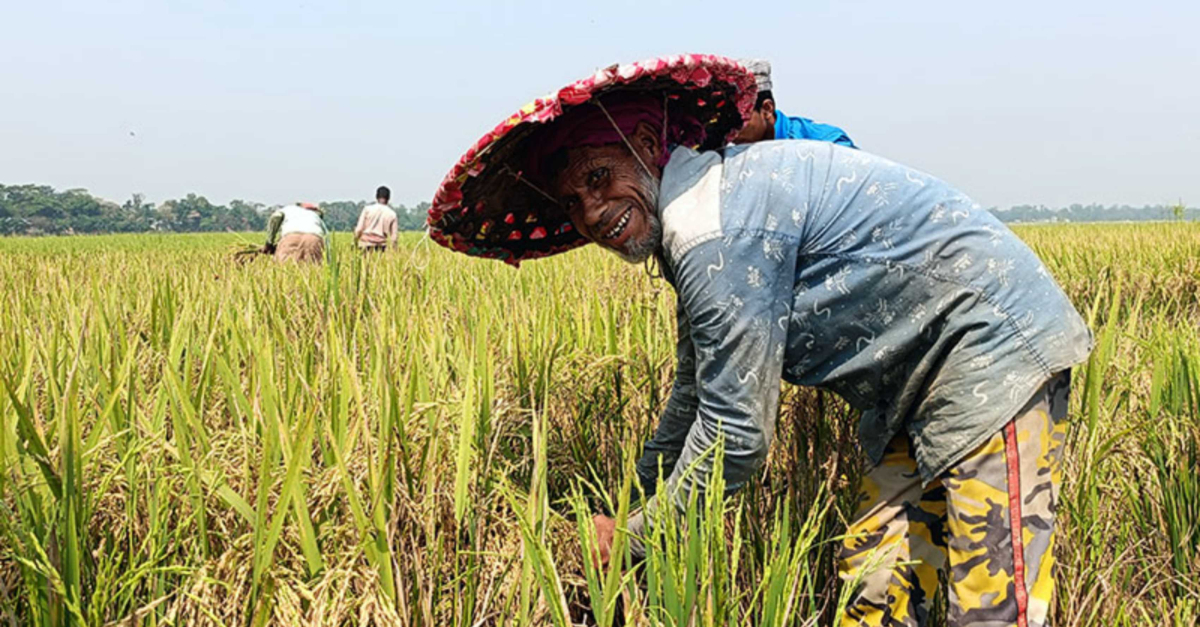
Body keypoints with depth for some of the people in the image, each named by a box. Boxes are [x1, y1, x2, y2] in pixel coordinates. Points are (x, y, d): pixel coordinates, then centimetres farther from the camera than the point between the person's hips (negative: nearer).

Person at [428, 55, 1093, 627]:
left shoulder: (717, 235, -24)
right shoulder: (689, 225, 10)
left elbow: (735, 435, -21)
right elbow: (696, 395, 21)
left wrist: (636, 539, -6)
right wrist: (633, 504, 22)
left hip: (988, 350, -10)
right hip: (916, 391, 11)